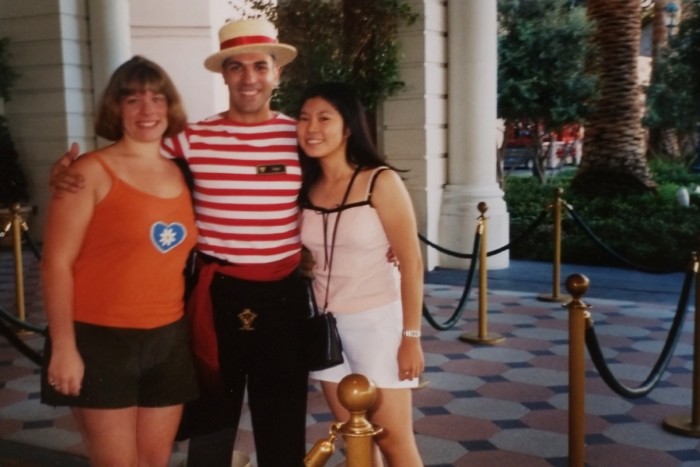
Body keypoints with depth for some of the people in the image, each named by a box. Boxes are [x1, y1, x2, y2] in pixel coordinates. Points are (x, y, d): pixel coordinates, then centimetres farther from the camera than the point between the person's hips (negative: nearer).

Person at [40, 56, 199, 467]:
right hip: (102, 340, -5)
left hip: (168, 340, 5)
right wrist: (64, 347, -14)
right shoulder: (92, 172, -8)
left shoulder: (180, 176, 8)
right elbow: (57, 263, -11)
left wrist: (194, 333, 11)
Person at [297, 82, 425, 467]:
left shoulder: (381, 182, -12)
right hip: (327, 324, 5)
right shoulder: (306, 188, 2)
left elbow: (411, 262, -11)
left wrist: (411, 336, -12)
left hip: (376, 321, -5)